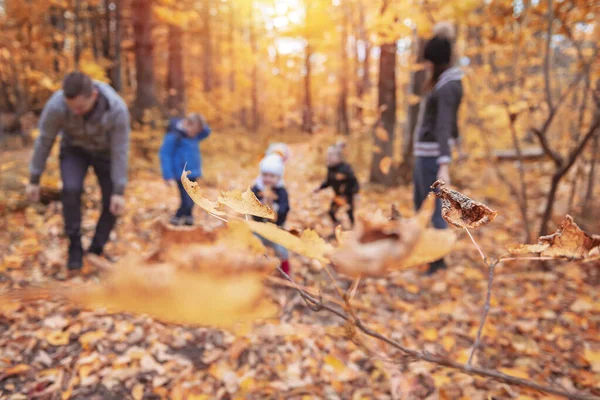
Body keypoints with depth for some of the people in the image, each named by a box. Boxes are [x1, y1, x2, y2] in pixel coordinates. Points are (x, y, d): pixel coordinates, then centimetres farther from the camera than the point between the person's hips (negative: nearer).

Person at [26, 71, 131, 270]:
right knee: (72, 191, -26)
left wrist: (119, 192, -28)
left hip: (105, 151, 0)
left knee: (113, 204, -9)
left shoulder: (117, 109, -38)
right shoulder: (56, 105, -34)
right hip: (74, 150, 0)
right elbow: (44, 141, -19)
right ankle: (75, 248, -6)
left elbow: (120, 151, -29)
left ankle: (95, 251, 13)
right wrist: (34, 180, -11)